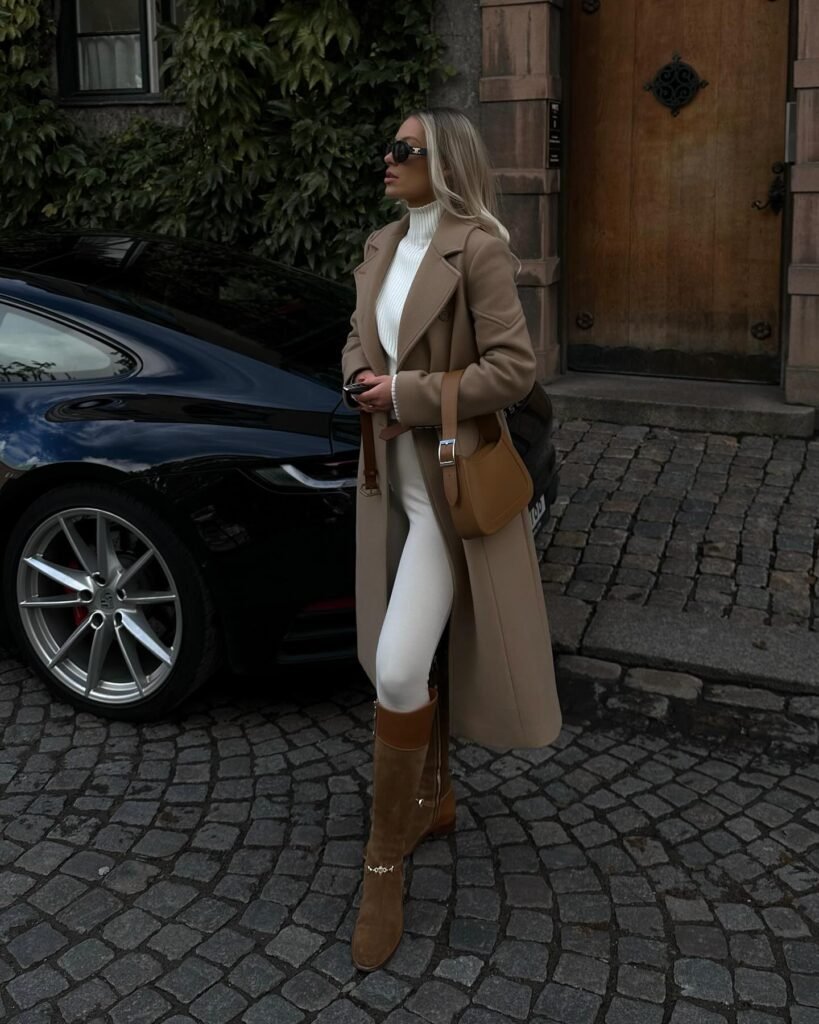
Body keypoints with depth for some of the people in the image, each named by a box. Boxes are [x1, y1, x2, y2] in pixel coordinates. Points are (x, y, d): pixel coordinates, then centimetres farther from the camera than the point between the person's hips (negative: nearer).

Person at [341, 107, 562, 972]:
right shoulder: (382, 246, 9)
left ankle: (385, 856, 4)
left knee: (398, 667, -13)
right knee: (411, 660, 17)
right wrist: (365, 382, -5)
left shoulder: (479, 247, -14)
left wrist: (408, 394, -17)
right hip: (388, 479, 8)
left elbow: (512, 371, -18)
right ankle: (434, 798, 37)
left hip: (450, 483, -7)